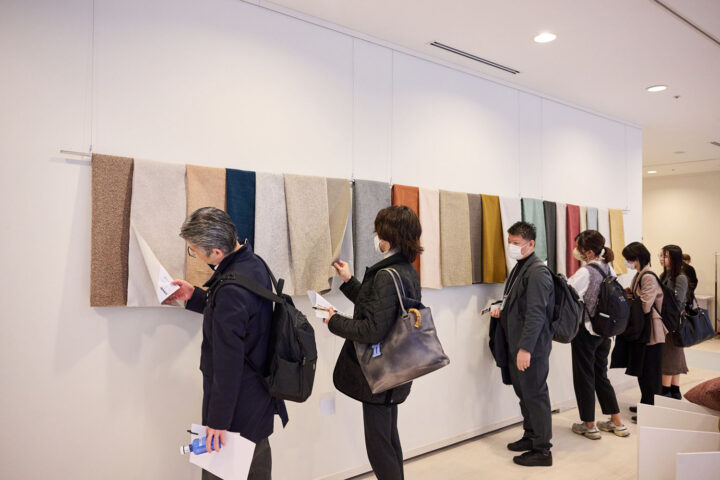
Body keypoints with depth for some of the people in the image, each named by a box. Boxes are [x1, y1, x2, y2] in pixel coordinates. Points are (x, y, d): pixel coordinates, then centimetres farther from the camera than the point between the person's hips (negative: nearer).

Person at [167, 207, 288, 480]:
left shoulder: (230, 289, -29)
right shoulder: (254, 264, 0)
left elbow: (228, 361, -27)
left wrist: (218, 419, -19)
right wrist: (195, 297, 12)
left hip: (237, 407, -9)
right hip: (261, 395, 9)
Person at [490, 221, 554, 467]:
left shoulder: (537, 272, -16)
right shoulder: (520, 268, 13)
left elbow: (536, 313, -22)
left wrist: (526, 348, -23)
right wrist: (502, 310, 6)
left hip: (531, 347, -9)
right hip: (516, 344, 9)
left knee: (535, 396, 1)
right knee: (523, 393, 18)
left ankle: (542, 450, 13)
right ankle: (530, 436, 32)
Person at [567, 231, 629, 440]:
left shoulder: (585, 272, -21)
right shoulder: (608, 268, 3)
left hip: (586, 331, -8)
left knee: (584, 377, 6)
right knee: (601, 375, 19)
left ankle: (589, 426, 18)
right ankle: (616, 422, 26)